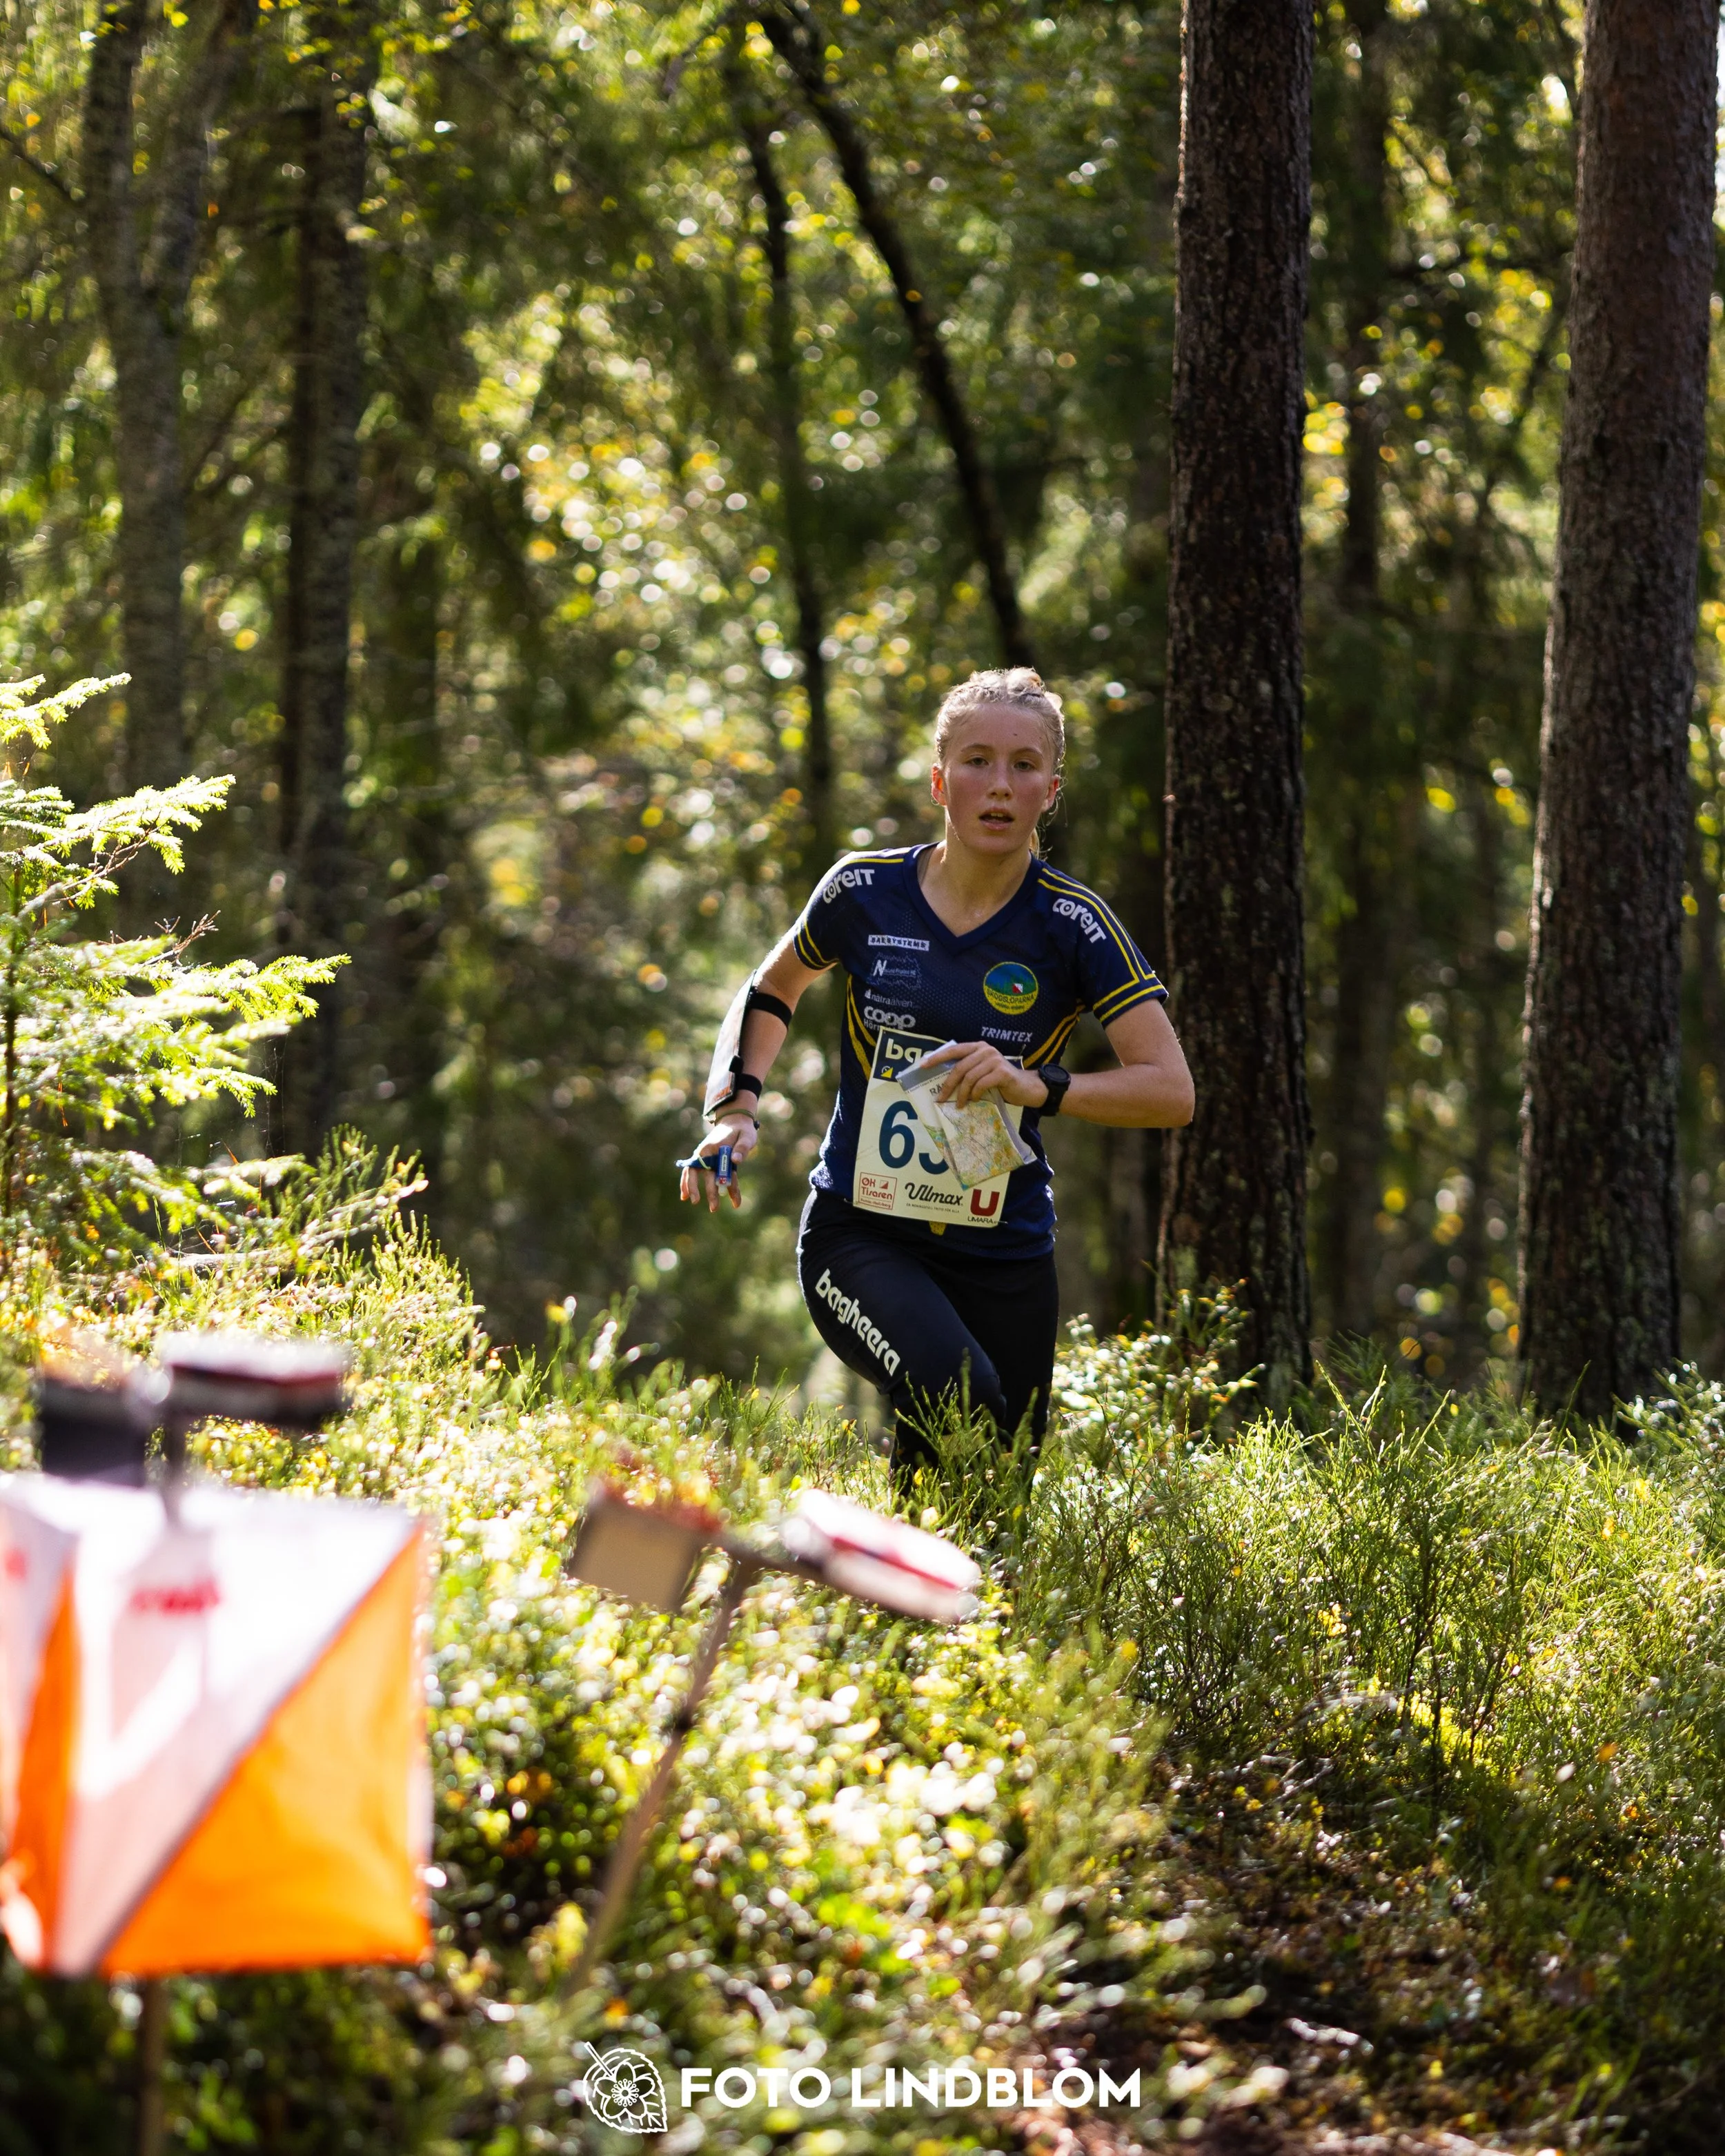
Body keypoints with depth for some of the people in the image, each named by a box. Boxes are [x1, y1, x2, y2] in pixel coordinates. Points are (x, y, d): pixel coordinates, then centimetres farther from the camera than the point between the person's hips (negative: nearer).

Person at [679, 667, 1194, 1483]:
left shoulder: (1072, 925, -7)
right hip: (858, 1233, -1)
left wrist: (1039, 1087, -26)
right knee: (955, 1394, -31)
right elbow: (773, 990, 17)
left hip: (1003, 1255, 2)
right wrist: (734, 1106, 1)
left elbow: (1171, 1089, -11)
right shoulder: (865, 890, -4)